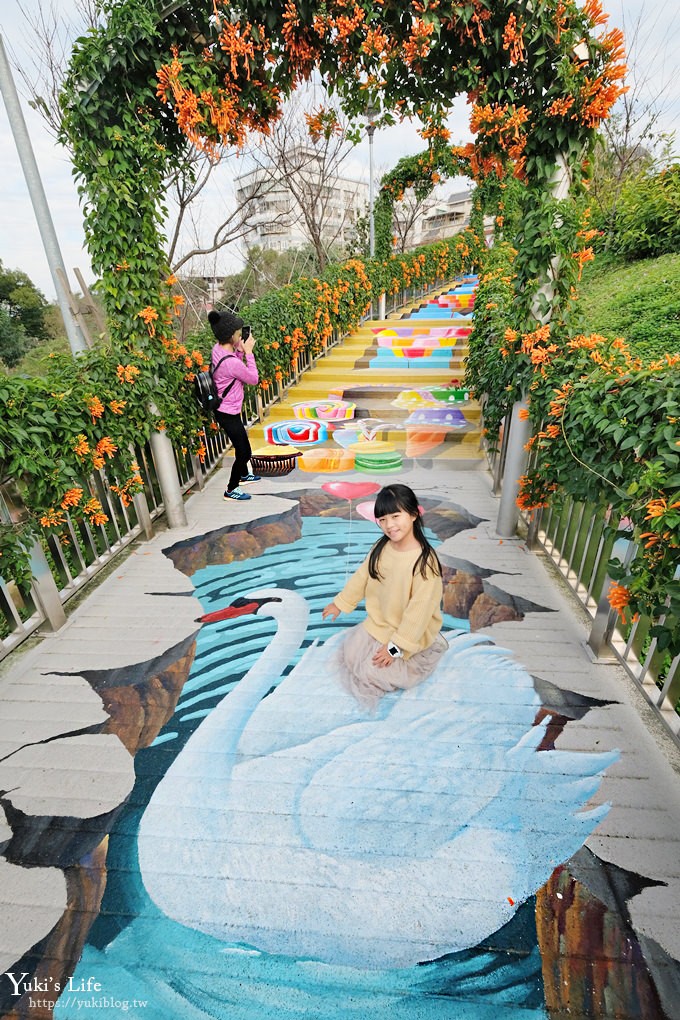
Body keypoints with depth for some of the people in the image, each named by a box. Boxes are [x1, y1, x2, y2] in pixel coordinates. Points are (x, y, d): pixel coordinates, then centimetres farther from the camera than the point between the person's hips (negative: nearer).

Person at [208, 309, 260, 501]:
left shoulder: (218, 349, -3)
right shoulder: (231, 363, -30)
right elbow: (253, 378, -16)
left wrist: (240, 350, -3)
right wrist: (248, 352, -13)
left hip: (225, 409, 10)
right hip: (228, 413, -10)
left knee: (242, 444, 27)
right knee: (244, 452, 3)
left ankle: (244, 474, 49)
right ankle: (231, 490, 17)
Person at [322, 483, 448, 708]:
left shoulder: (425, 561, -29)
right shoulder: (382, 547, -8)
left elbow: (419, 610, -26)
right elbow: (362, 576, 7)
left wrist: (395, 647, -21)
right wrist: (340, 602, 15)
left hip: (409, 633, -6)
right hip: (378, 623, 6)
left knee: (371, 671, -7)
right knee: (349, 654, 2)